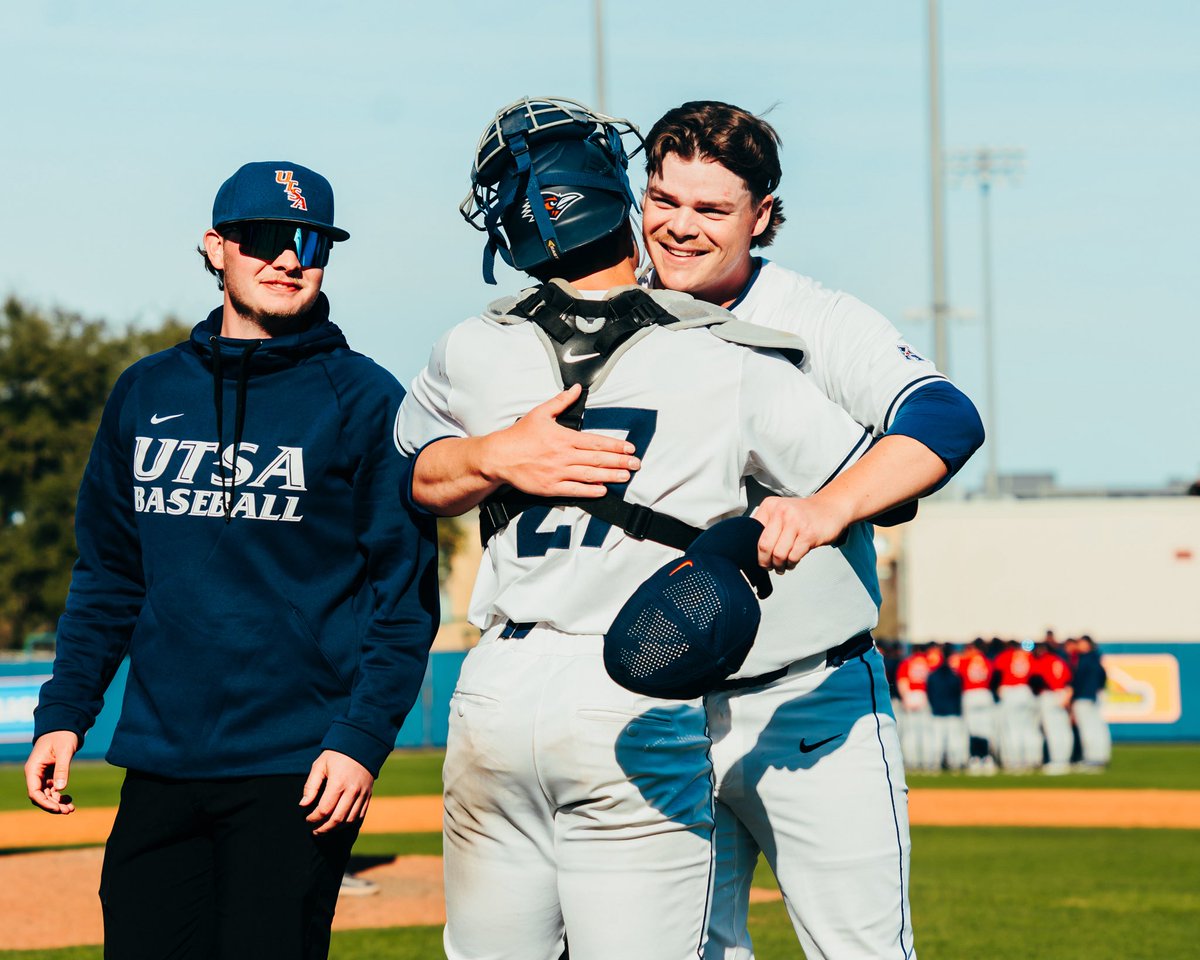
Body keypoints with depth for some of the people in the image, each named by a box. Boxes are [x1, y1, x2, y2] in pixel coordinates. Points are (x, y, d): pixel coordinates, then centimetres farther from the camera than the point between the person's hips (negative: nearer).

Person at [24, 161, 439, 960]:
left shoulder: (364, 400, -1)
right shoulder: (146, 393, 12)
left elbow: (406, 593, -5)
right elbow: (108, 574, 17)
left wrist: (363, 741, -13)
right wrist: (64, 712, 8)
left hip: (295, 774, -4)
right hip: (159, 767, 4)